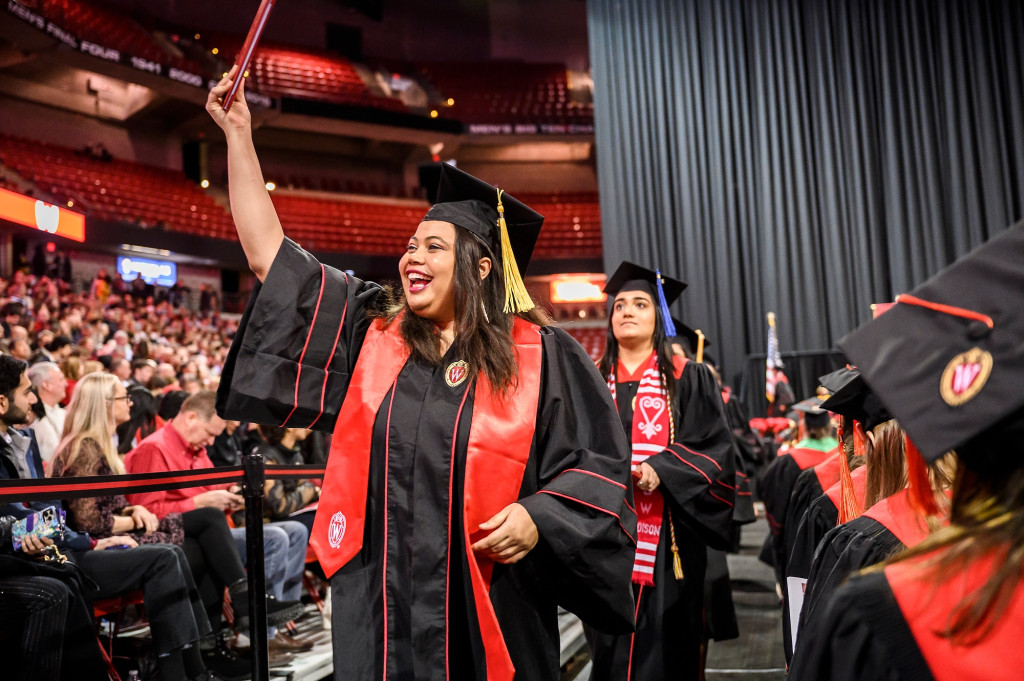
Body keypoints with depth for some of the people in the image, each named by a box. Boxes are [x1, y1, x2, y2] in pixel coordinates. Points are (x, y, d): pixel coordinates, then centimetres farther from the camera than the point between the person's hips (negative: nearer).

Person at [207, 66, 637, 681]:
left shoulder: (540, 356, -4)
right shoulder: (371, 330, 5)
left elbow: (597, 466, 0)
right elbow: (268, 255, 5)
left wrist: (537, 518, -18)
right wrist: (238, 134, 5)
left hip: (489, 613, -3)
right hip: (378, 609, 3)